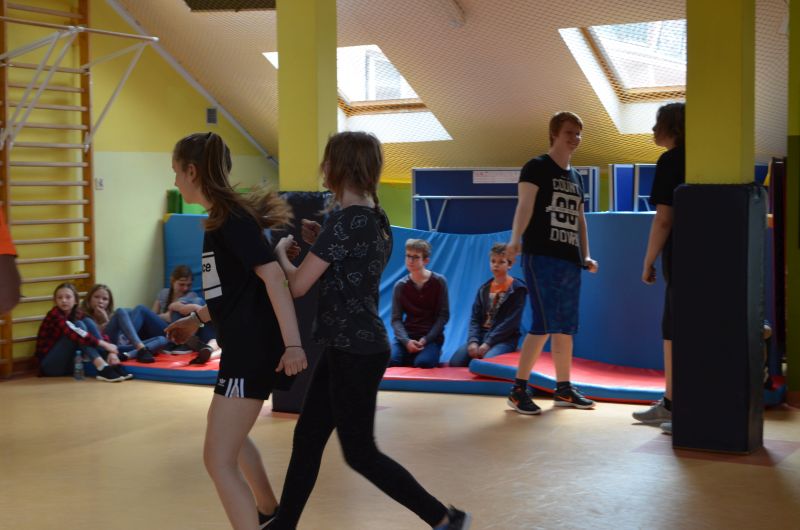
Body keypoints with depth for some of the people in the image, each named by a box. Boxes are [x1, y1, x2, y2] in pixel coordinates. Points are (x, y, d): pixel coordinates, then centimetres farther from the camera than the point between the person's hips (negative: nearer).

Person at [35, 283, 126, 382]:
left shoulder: (78, 314, 4)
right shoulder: (54, 315, -15)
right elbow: (73, 333, -31)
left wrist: (111, 351, -25)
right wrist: (103, 344, -34)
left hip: (69, 363, 6)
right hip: (51, 364, -6)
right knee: (78, 325, -21)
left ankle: (113, 366, -25)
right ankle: (103, 369, -37)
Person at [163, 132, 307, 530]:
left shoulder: (232, 219, -17)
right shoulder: (222, 218, 12)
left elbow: (272, 276, -25)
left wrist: (293, 344, -30)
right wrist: (196, 319, 26)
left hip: (253, 349, -11)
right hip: (243, 346, 11)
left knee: (218, 460, -10)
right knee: (230, 436, 30)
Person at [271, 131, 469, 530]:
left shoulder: (344, 220, -19)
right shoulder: (377, 220, 9)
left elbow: (297, 286, -16)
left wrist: (281, 251, 2)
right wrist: (316, 243, 15)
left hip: (354, 352, -10)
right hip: (356, 347, 10)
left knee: (360, 453, 1)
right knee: (307, 439, 15)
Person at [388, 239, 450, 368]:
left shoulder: (439, 282, -3)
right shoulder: (400, 285, 1)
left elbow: (444, 315, -3)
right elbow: (396, 319, -2)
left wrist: (426, 339, -14)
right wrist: (406, 341, -20)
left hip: (432, 336, -1)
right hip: (407, 335, 1)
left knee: (423, 363, -30)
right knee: (390, 360, -27)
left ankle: (433, 354, 5)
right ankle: (410, 358, 6)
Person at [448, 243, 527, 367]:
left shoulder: (518, 289, -4)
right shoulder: (484, 289, 13)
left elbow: (511, 322, -12)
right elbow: (475, 318, 7)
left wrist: (488, 343, -18)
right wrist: (473, 341, -13)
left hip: (505, 339, -5)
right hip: (482, 335, 5)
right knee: (455, 362, -16)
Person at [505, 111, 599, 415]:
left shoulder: (575, 177, 20)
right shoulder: (537, 168, -2)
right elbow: (524, 205, -17)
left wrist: (586, 256, 17)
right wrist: (515, 240, -33)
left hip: (570, 261, 7)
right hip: (541, 257, -7)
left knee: (566, 328, 9)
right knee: (544, 325, -13)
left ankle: (563, 388, 19)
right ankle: (518, 390, -6)